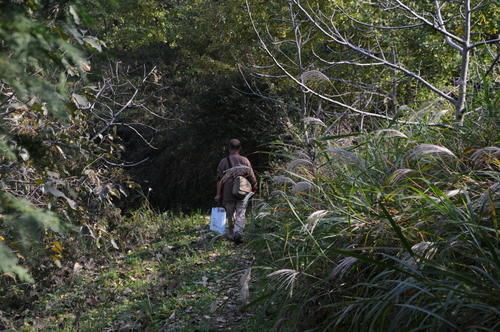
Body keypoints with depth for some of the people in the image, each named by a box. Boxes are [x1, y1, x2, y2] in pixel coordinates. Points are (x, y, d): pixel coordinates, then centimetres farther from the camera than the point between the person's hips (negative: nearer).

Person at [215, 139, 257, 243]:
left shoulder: (223, 161, -1)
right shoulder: (245, 160, 0)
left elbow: (219, 179, -3)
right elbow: (252, 177, 3)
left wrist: (218, 194, 2)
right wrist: (254, 188, 19)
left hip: (228, 193, 0)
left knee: (230, 215, 13)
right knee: (240, 215, 1)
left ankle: (231, 235, 21)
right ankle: (238, 233, -18)